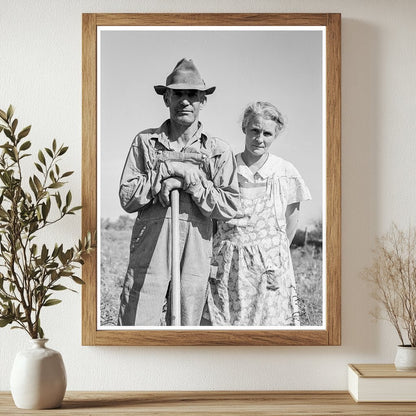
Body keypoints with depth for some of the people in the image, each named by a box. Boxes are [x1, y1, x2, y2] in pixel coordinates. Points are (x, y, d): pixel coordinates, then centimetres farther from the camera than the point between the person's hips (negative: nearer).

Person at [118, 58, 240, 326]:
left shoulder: (219, 151, 7)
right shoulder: (145, 142, 8)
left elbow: (229, 207, -1)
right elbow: (127, 198, 2)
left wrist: (190, 180, -10)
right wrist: (165, 171, -8)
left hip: (196, 253, 1)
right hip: (149, 249, 0)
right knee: (135, 325, -6)